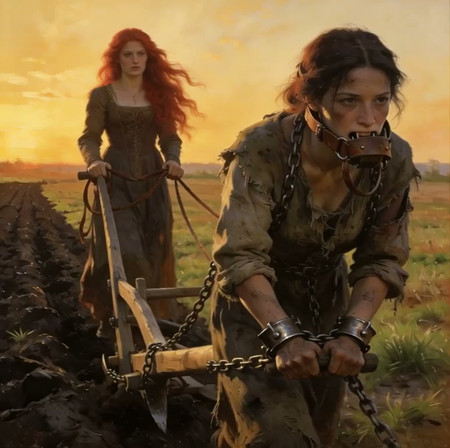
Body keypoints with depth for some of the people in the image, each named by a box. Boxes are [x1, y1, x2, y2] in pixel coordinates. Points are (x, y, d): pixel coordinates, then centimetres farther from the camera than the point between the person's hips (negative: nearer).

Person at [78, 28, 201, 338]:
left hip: (152, 179, 3)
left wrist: (173, 159, -15)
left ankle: (152, 314, 12)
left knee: (153, 250, 2)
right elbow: (89, 137, -2)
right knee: (122, 249, -14)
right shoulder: (102, 95, 2)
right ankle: (111, 315, 0)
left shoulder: (159, 94, 10)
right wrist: (94, 160, -23)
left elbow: (169, 136, 6)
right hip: (116, 177, -3)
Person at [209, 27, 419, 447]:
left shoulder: (394, 160, -19)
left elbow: (382, 261, -13)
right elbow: (240, 257, -34)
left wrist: (352, 332, -27)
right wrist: (285, 336, -45)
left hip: (326, 302, 5)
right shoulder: (261, 150, -30)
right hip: (254, 302, -4)